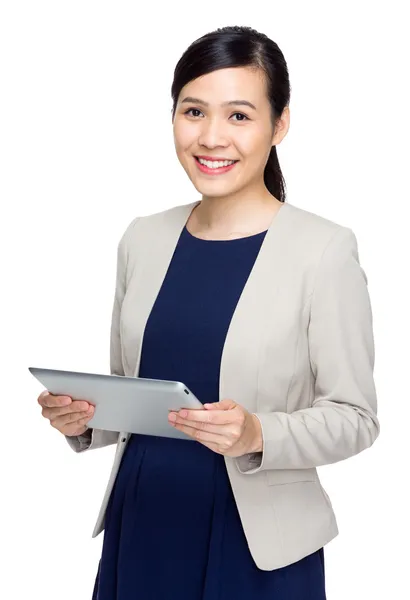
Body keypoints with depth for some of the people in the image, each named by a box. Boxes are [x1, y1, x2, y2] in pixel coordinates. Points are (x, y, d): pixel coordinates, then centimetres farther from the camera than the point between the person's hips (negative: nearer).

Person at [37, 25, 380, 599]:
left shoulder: (324, 250, -12)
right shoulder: (143, 238, 4)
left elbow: (355, 416, -9)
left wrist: (258, 434, -25)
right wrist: (83, 416, -7)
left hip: (256, 540, -4)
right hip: (140, 526, 5)